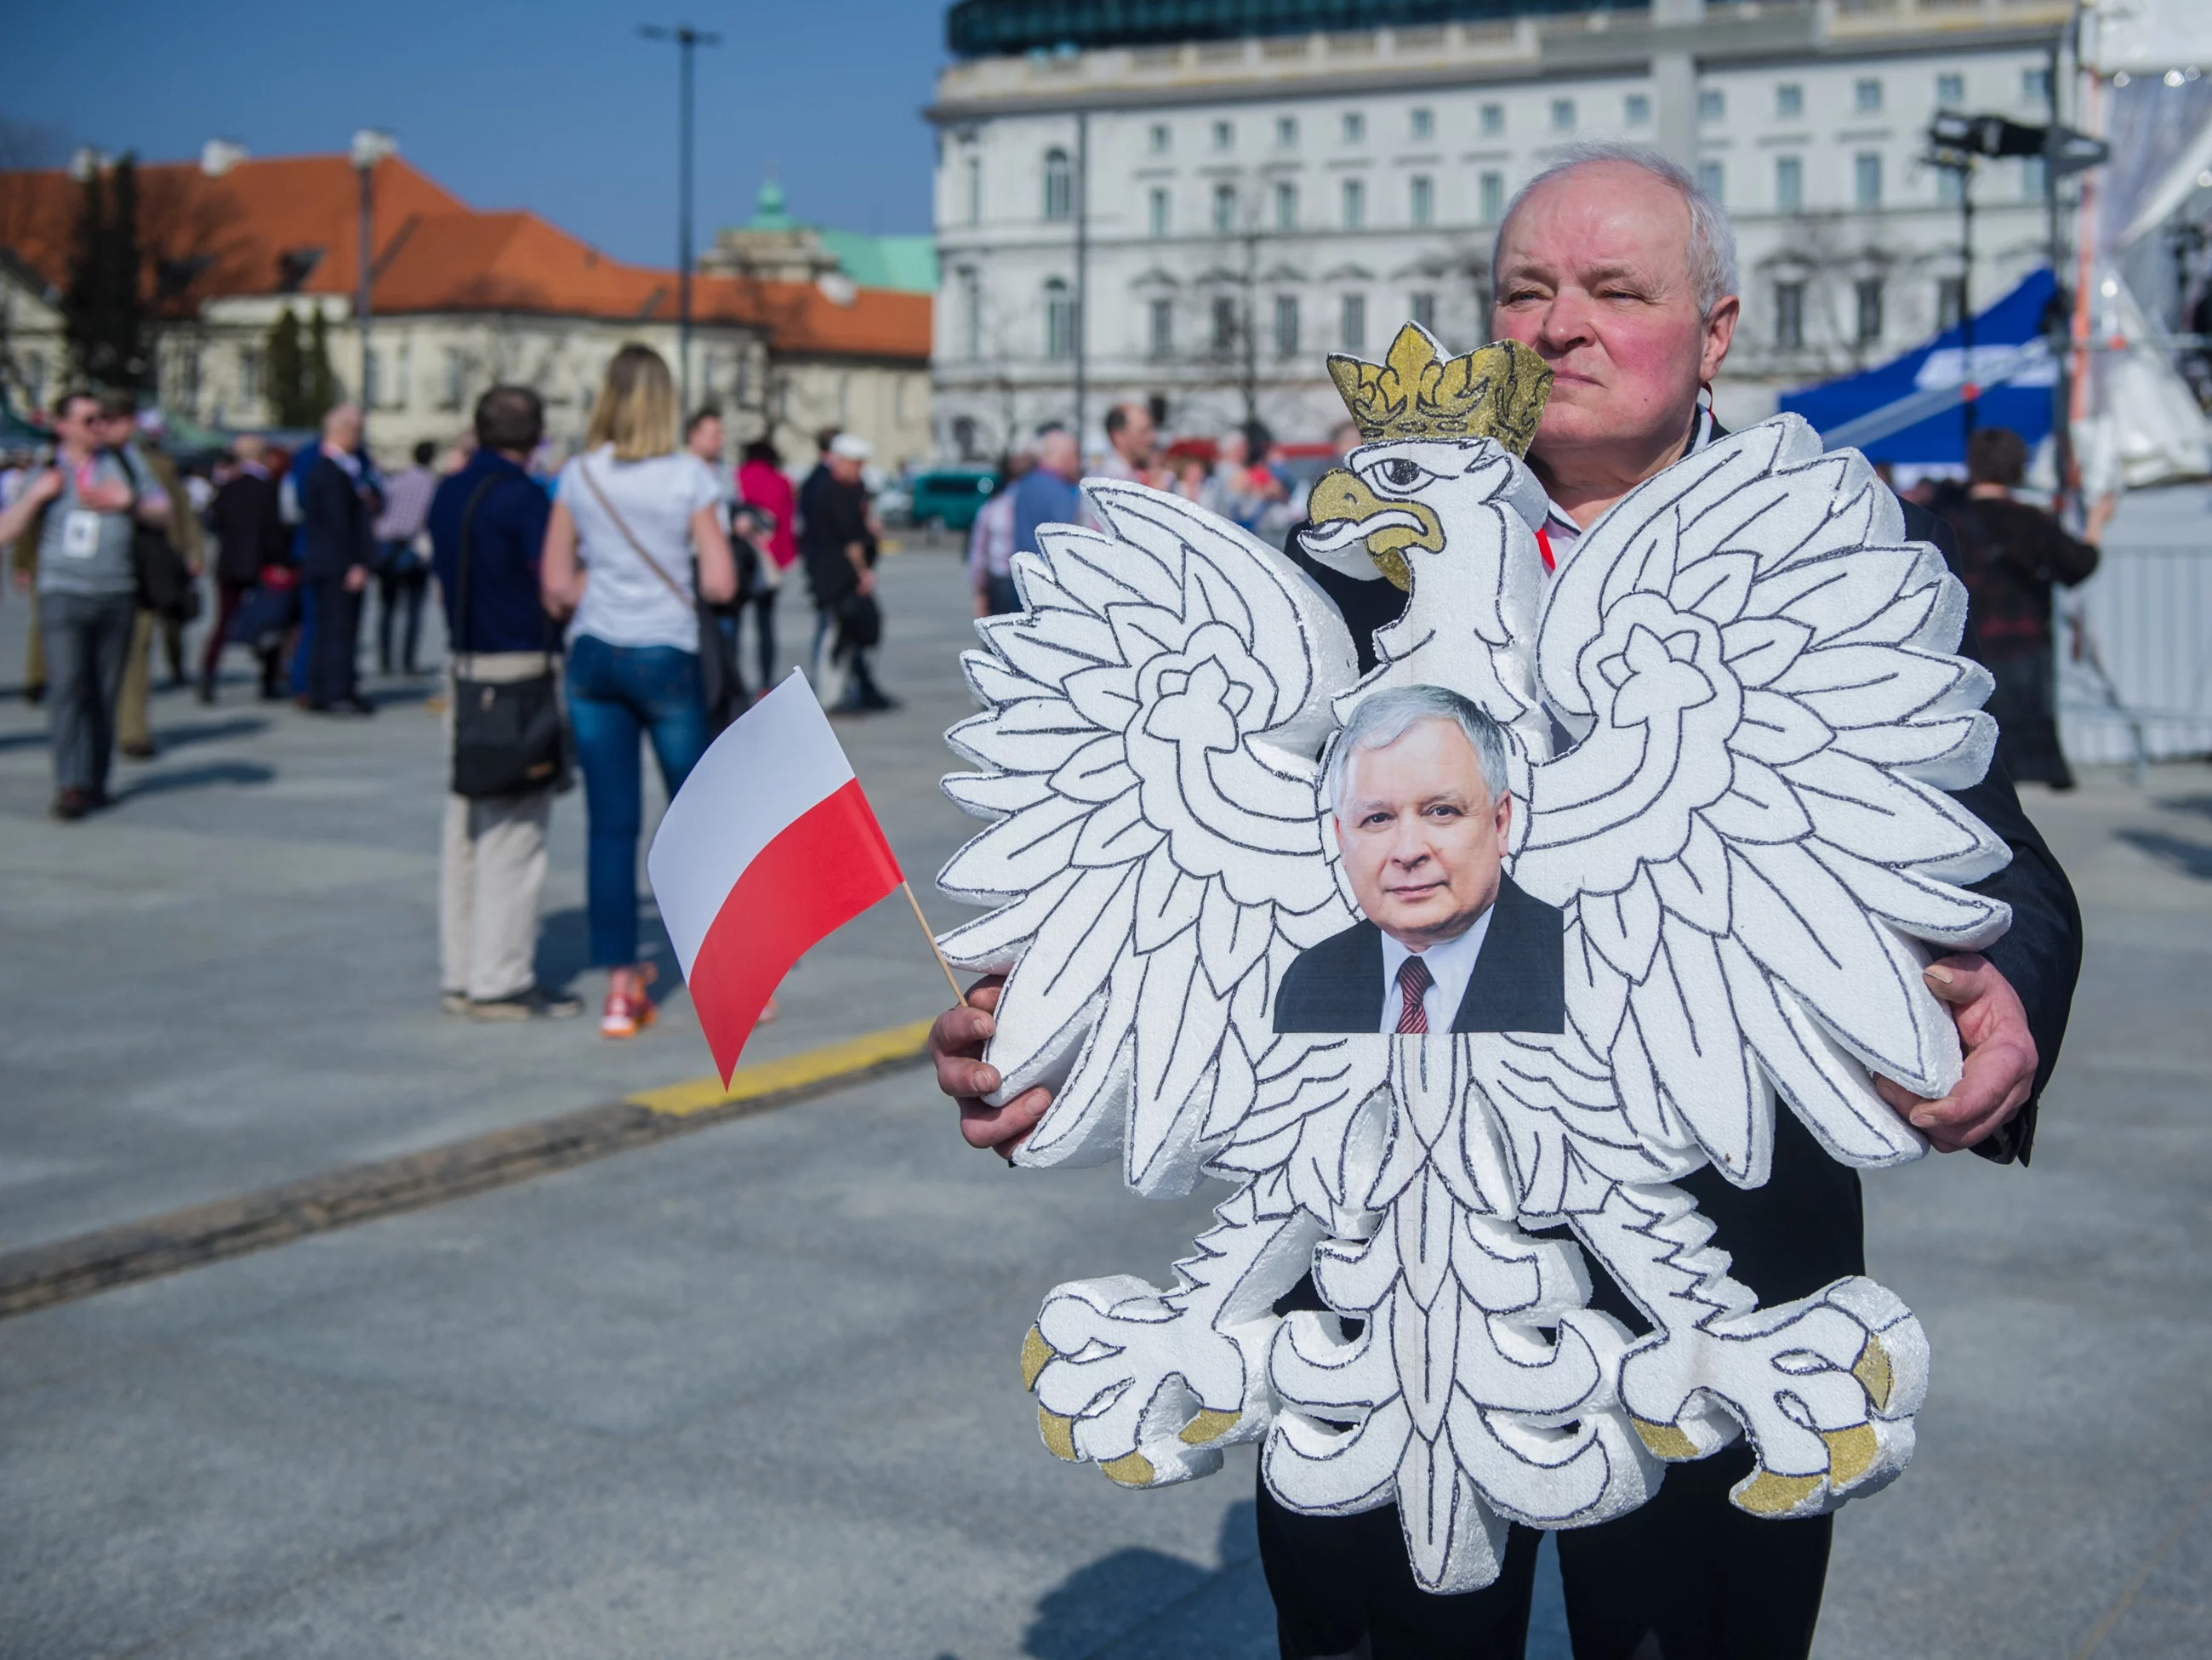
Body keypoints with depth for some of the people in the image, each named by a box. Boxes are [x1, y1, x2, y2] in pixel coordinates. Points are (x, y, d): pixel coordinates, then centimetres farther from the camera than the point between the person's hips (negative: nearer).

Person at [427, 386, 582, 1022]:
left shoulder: (447, 494, 11)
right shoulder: (523, 497, -13)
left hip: (463, 666, 8)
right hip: (519, 670, -8)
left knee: (465, 828, 11)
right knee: (514, 833, -3)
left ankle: (459, 974, 15)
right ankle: (500, 981, -1)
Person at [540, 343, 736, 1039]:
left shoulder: (578, 477, 1)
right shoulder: (689, 477, -6)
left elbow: (555, 587, 0)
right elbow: (722, 583, -9)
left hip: (593, 656, 2)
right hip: (666, 656, -2)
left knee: (610, 824, 5)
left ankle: (621, 987, 6)